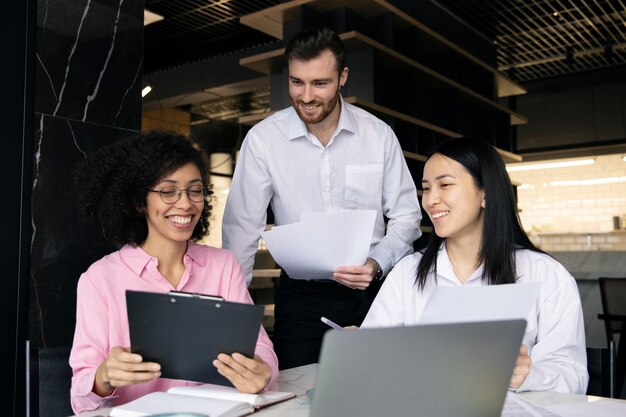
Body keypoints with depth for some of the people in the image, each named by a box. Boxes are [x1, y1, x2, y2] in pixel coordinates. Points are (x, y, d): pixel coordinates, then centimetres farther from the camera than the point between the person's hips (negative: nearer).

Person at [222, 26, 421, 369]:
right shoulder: (263, 139, -7)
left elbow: (406, 216, 2)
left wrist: (377, 264, -15)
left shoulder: (379, 135, -3)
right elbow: (242, 226, -5)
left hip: (369, 292, 1)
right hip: (299, 296, -1)